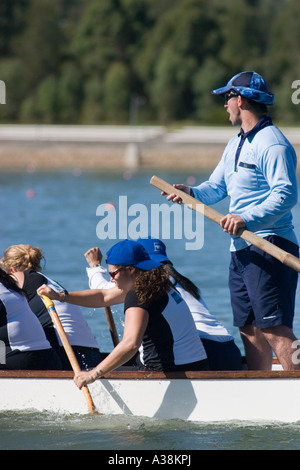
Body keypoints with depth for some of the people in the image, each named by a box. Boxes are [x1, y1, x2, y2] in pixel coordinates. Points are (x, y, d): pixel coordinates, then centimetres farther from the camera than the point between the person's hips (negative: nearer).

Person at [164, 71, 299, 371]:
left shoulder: (272, 143, -13)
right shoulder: (236, 145, 19)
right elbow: (216, 187, 21)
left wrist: (248, 219, -32)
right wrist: (191, 193, 0)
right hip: (241, 250, 10)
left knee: (275, 329, -16)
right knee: (250, 329, 10)